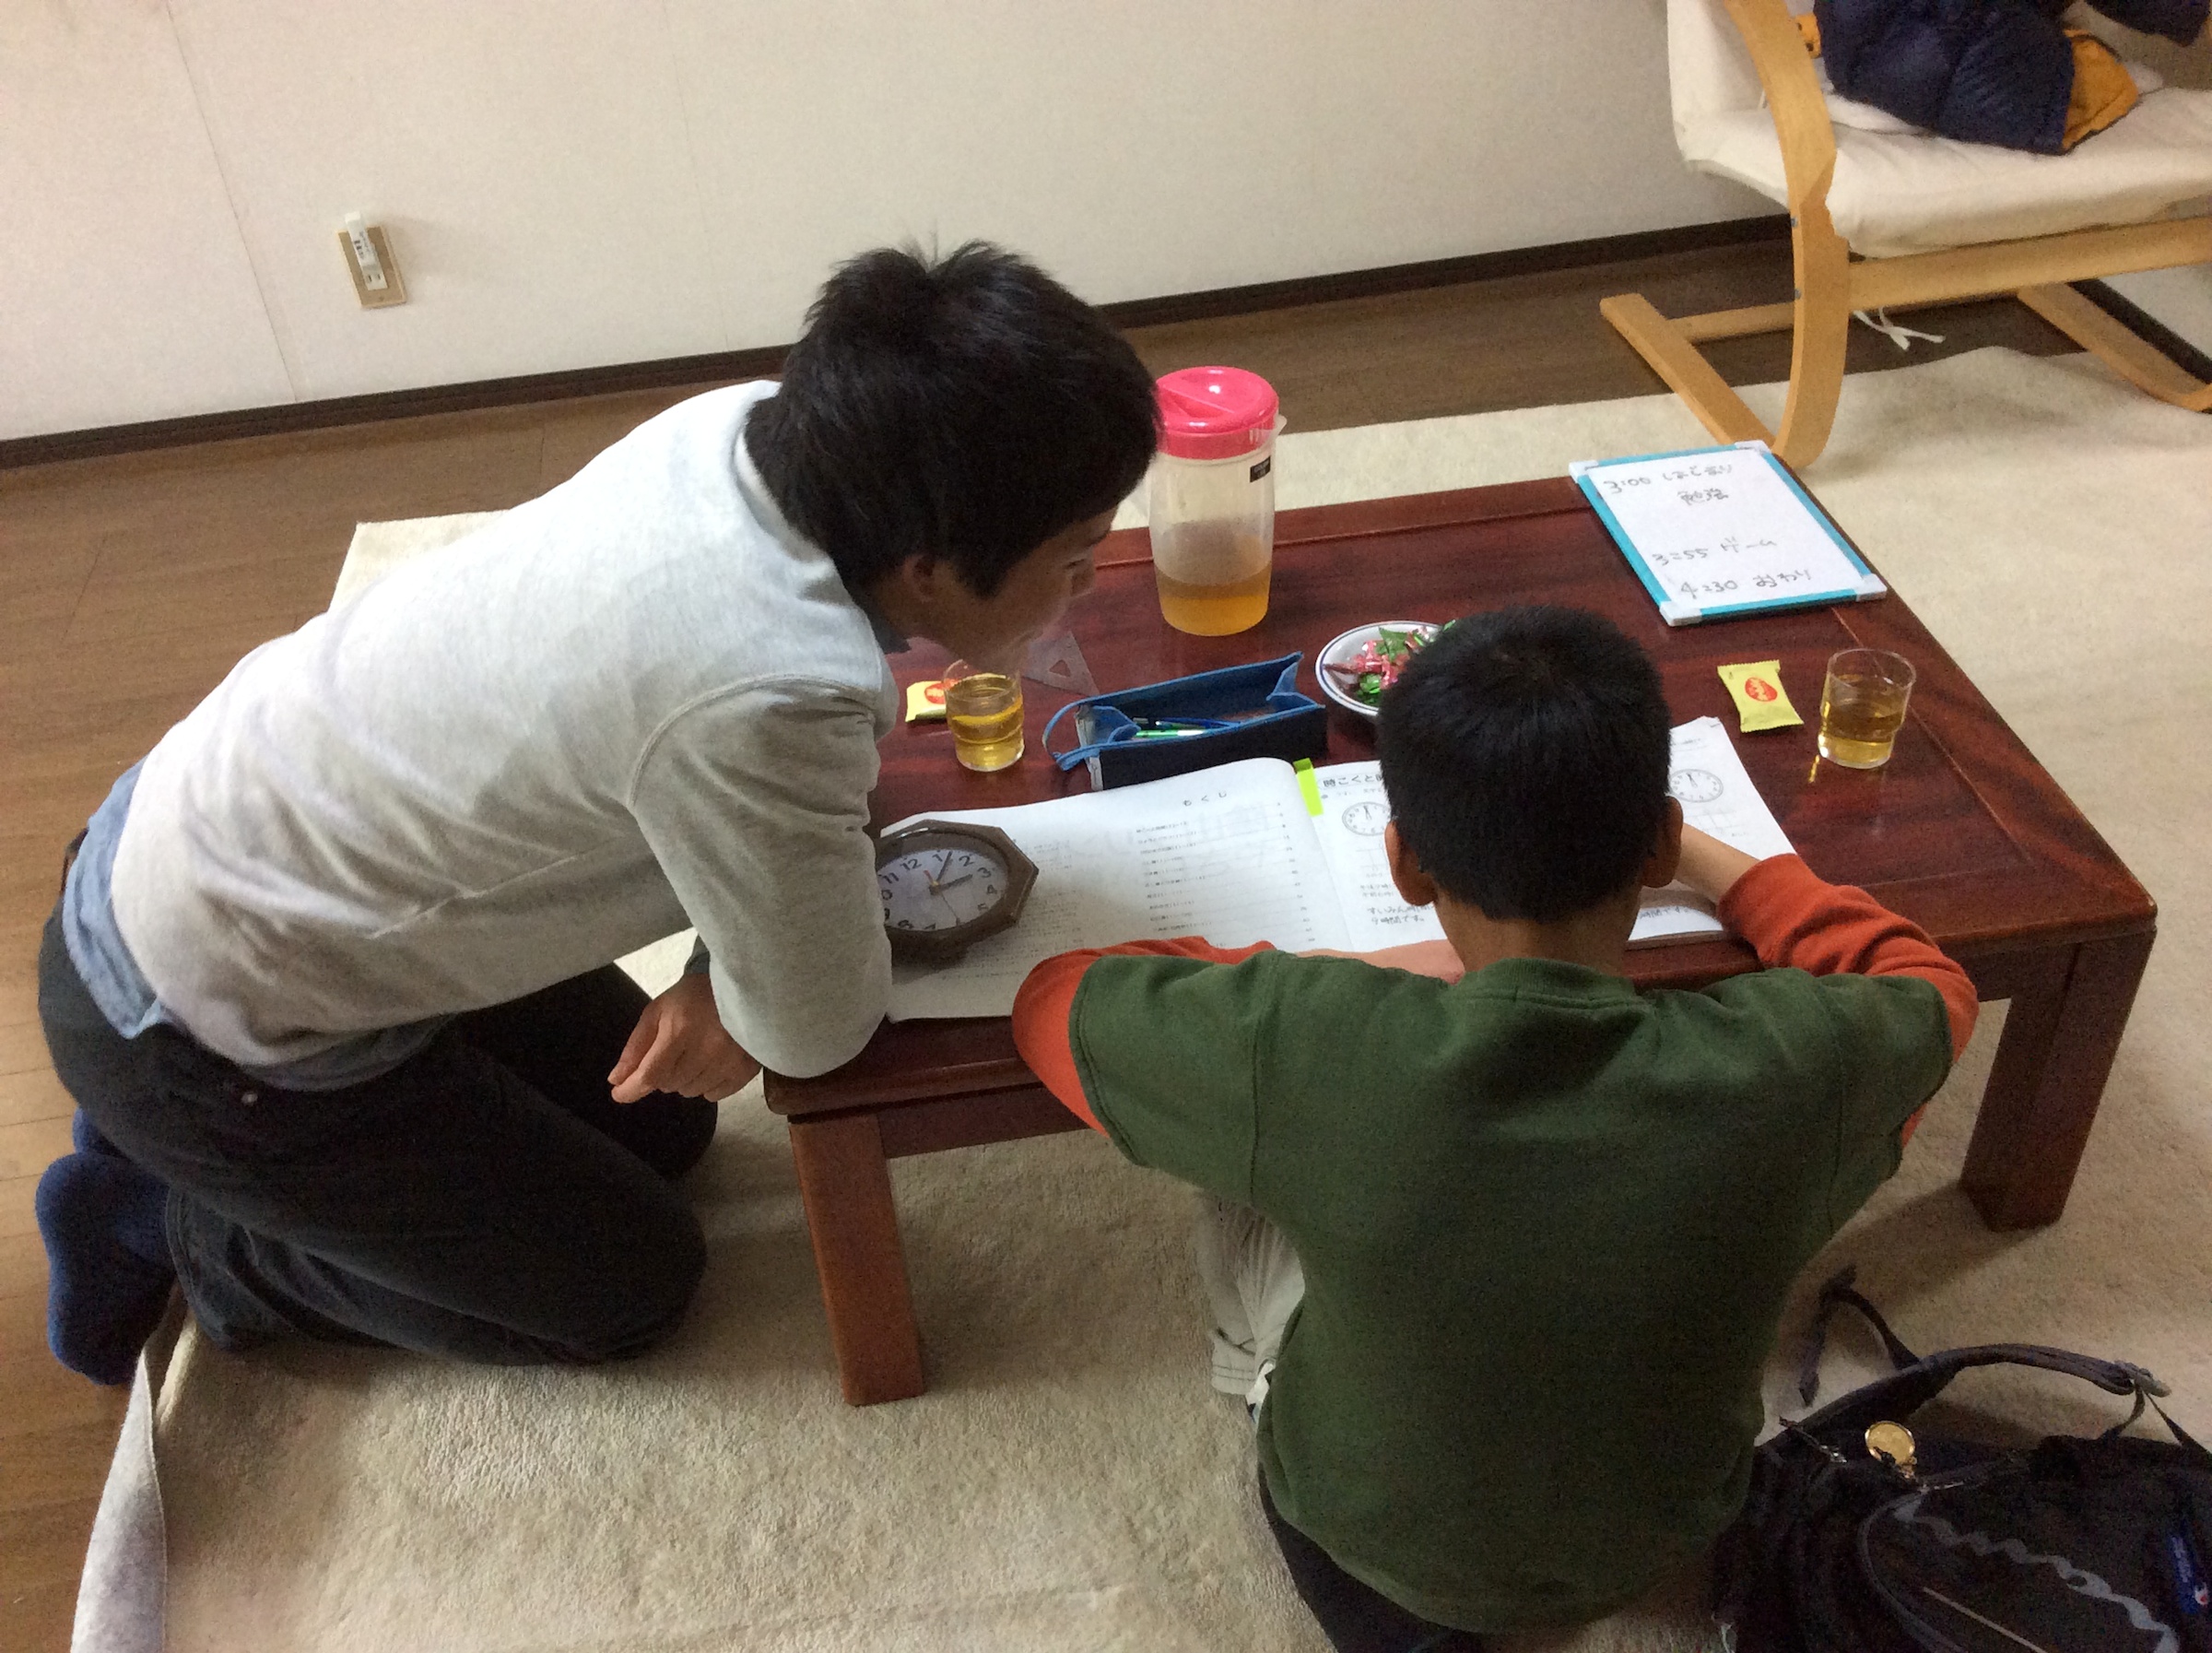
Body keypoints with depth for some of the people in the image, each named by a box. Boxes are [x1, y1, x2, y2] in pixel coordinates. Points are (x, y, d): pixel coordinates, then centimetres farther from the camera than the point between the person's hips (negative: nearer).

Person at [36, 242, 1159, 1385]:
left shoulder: (752, 427, -15)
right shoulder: (766, 699, -40)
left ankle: (167, 1136, 28)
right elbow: (819, 1030, -23)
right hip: (196, 1032, -7)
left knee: (660, 1125, 20)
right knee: (634, 1287, 7)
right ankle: (165, 1228, 17)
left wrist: (737, 975, -11)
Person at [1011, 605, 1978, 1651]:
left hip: (1371, 1542, -1)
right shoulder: (1788, 1068, -31)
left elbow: (1053, 1000, -16)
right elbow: (1931, 986, -5)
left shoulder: (1310, 1047, -37)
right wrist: (1703, 861, 4)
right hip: (1661, 1538, 2)